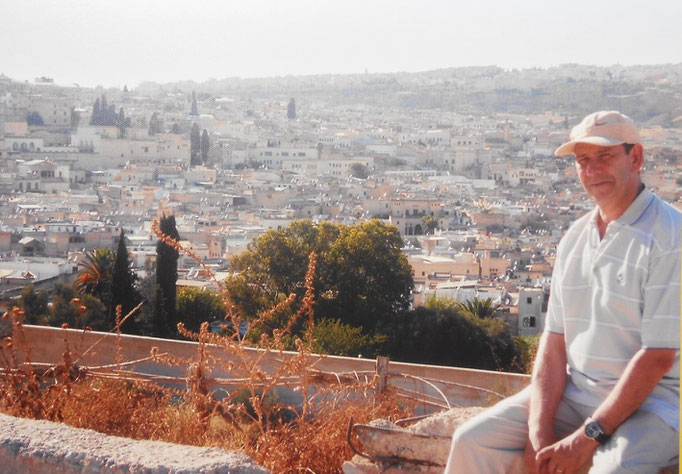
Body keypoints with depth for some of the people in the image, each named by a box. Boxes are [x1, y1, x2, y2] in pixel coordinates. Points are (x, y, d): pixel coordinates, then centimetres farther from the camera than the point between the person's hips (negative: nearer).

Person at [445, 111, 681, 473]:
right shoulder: (575, 237, 11)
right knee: (473, 441, -7)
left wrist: (588, 436, -18)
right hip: (574, 392, 6)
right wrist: (539, 433, -6)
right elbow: (554, 341, 7)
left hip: (651, 401, -6)